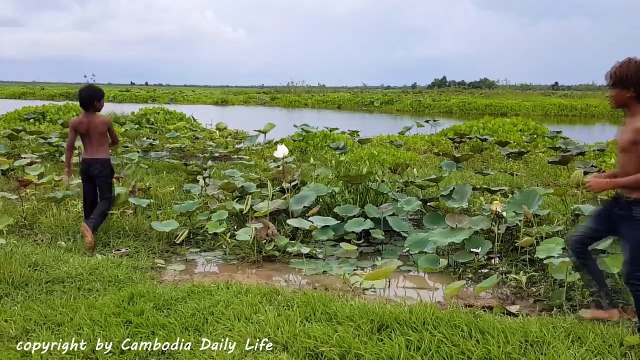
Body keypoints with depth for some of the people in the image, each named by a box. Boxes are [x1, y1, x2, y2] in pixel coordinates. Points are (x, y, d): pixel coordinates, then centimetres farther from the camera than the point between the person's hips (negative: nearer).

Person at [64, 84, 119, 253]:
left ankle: (90, 231, 23)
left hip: (85, 163, 4)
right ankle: (89, 225, -24)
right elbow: (115, 141, 5)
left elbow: (70, 146, -4)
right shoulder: (105, 121, -10)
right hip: (102, 164, -4)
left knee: (89, 200, 14)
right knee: (106, 199, 1)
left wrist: (67, 167, 6)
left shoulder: (75, 123, -3)